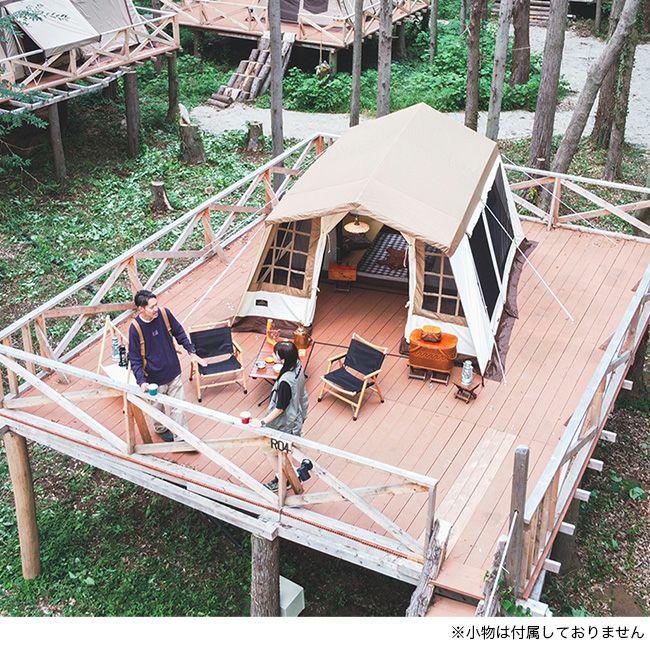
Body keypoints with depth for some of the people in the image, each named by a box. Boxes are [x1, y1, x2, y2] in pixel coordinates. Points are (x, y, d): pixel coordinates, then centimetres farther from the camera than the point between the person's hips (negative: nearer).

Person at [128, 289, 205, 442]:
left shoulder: (164, 313, -14)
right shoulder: (135, 328, -22)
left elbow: (179, 333, 4)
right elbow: (135, 359, -15)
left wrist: (192, 352, 5)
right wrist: (141, 381, -25)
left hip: (174, 373, 2)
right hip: (154, 378, -2)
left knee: (179, 406, 9)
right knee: (157, 408, 21)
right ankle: (161, 429, 49)